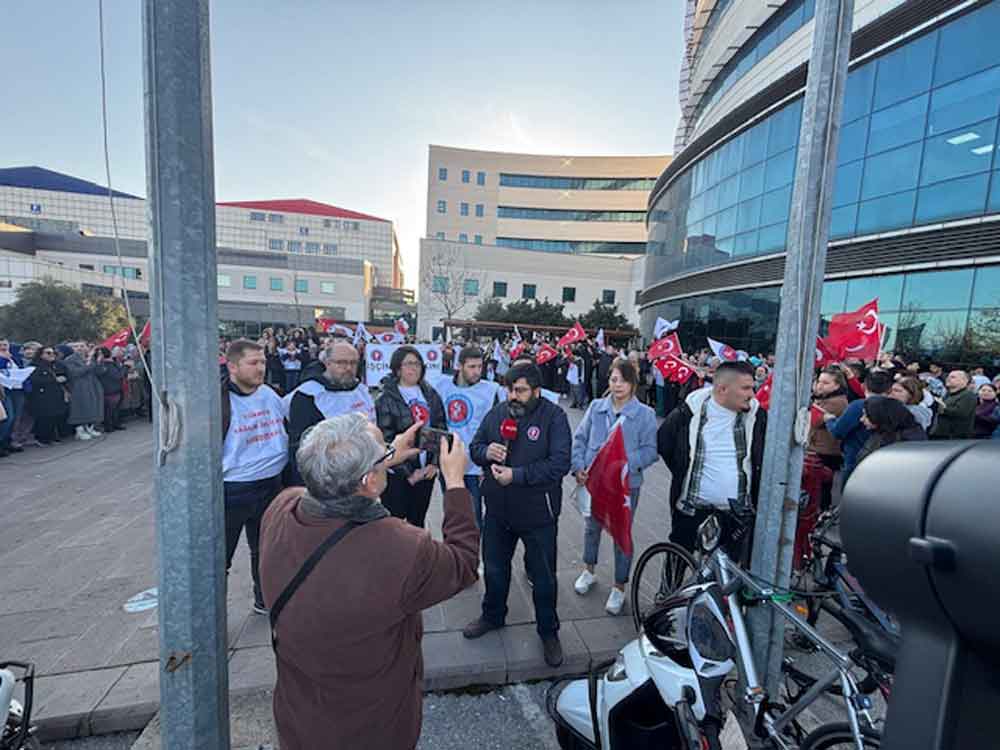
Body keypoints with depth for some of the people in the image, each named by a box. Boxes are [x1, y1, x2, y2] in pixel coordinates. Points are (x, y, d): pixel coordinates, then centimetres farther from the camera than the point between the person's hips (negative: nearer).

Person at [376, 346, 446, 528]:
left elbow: (441, 429, 7)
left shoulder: (431, 395, 6)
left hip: (427, 470, 4)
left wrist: (435, 462, -4)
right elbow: (386, 441, -11)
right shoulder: (386, 399, -8)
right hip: (397, 473, -4)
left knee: (417, 522, 17)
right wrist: (408, 473, -12)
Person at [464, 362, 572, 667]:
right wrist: (486, 451, -18)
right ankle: (493, 616, 51)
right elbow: (474, 447, 6)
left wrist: (517, 475, -26)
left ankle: (548, 631, 41)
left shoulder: (553, 416, -16)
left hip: (538, 513, -4)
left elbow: (559, 464, -23)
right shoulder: (497, 412, -3)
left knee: (543, 576, 16)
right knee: (494, 567, 24)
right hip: (497, 509, 4)